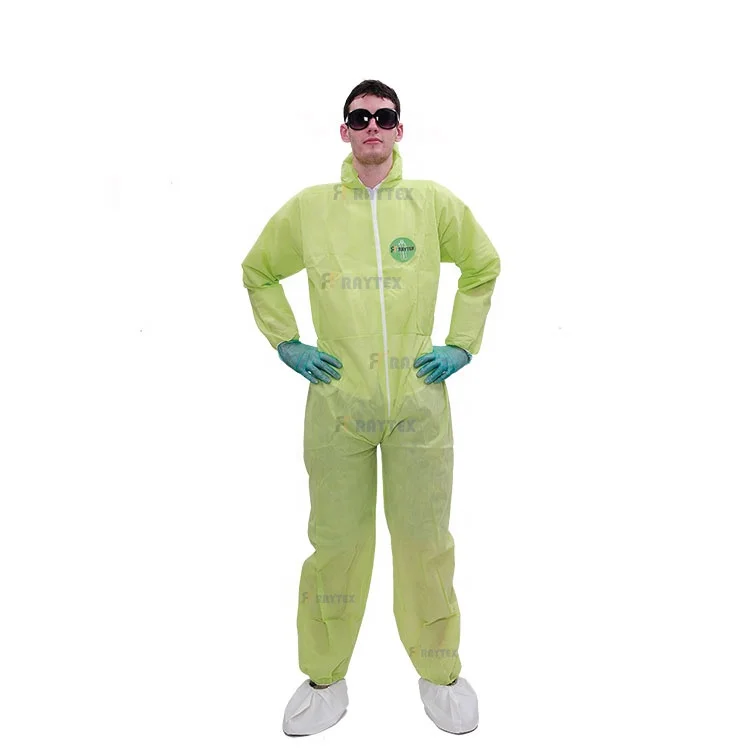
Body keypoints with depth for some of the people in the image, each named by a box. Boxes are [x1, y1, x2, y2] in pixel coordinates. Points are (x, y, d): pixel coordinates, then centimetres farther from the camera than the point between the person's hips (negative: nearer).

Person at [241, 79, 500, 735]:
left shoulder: (435, 203, 5)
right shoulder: (307, 208, 5)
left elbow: (483, 268, 18)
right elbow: (258, 273, 18)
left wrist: (461, 344, 9)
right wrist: (286, 344, 7)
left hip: (418, 399, 0)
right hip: (337, 402, 0)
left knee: (425, 542, 8)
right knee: (337, 544, 6)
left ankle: (440, 674, 30)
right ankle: (325, 678, 28)